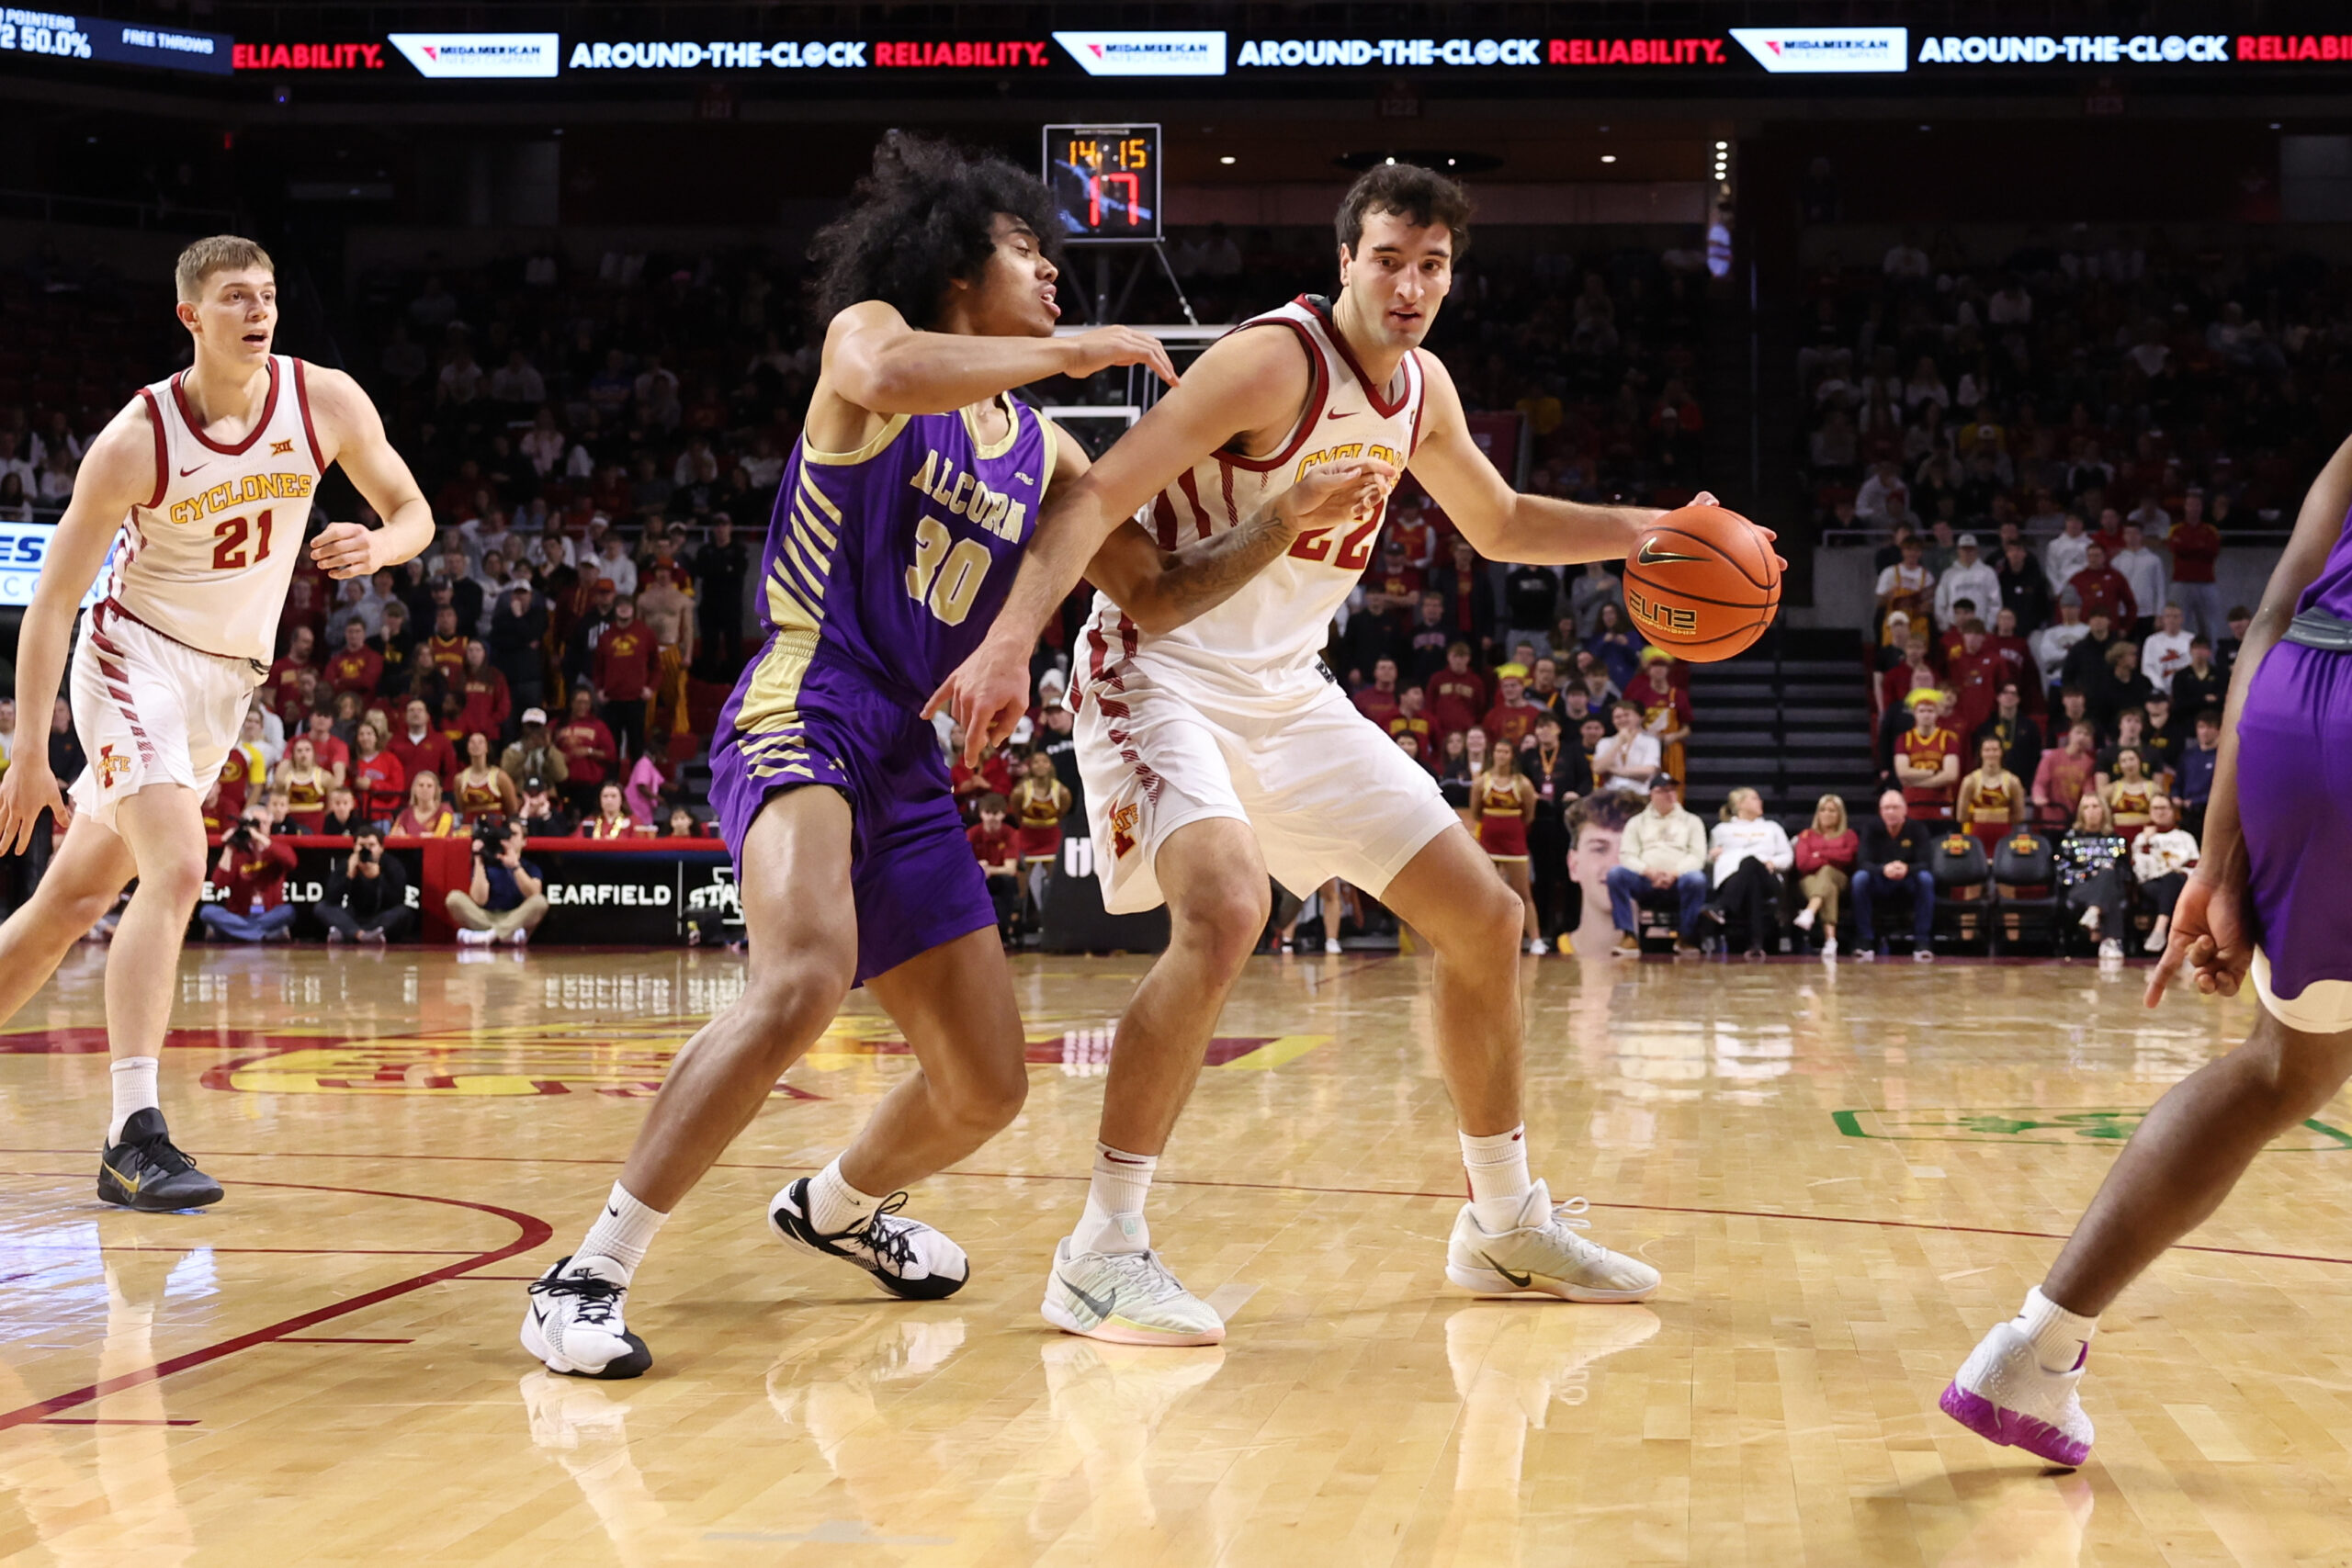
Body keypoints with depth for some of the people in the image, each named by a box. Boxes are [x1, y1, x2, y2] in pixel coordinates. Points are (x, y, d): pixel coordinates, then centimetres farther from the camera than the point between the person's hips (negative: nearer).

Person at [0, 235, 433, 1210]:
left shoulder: (324, 401, -9)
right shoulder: (136, 441, -19)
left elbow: (414, 514, 2)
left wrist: (377, 545, -23)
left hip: (228, 681, 5)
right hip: (136, 657, -5)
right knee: (177, 871, -24)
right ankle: (132, 1137, -26)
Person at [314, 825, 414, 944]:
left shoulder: (391, 865, -8)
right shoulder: (344, 865, -4)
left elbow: (397, 902, -22)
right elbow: (331, 900, -17)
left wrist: (377, 877, -33)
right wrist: (349, 875, -29)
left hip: (383, 921, -2)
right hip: (353, 921, 2)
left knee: (405, 912, -32)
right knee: (320, 907, -19)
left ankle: (342, 932, -40)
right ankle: (362, 935, -44)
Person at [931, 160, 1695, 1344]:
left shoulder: (1423, 390, 7)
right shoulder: (1273, 360, -18)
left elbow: (1499, 524, 26)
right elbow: (1096, 497, -25)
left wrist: (1641, 530, 13)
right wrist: (1012, 639, -38)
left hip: (1289, 692, 8)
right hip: (1164, 674, -8)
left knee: (1485, 916, 8)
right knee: (1228, 907, -34)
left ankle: (1506, 1223, 24)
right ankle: (1103, 1250, -23)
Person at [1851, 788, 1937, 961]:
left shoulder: (1917, 829, -6)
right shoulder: (1871, 829, -5)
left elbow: (1924, 864, -17)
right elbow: (1863, 863, -17)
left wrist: (1906, 869, -41)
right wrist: (1884, 869, -40)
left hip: (1908, 884, 0)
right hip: (1880, 885, 0)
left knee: (1926, 878, -32)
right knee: (1860, 877, -31)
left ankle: (1922, 942, -28)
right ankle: (1867, 942, -27)